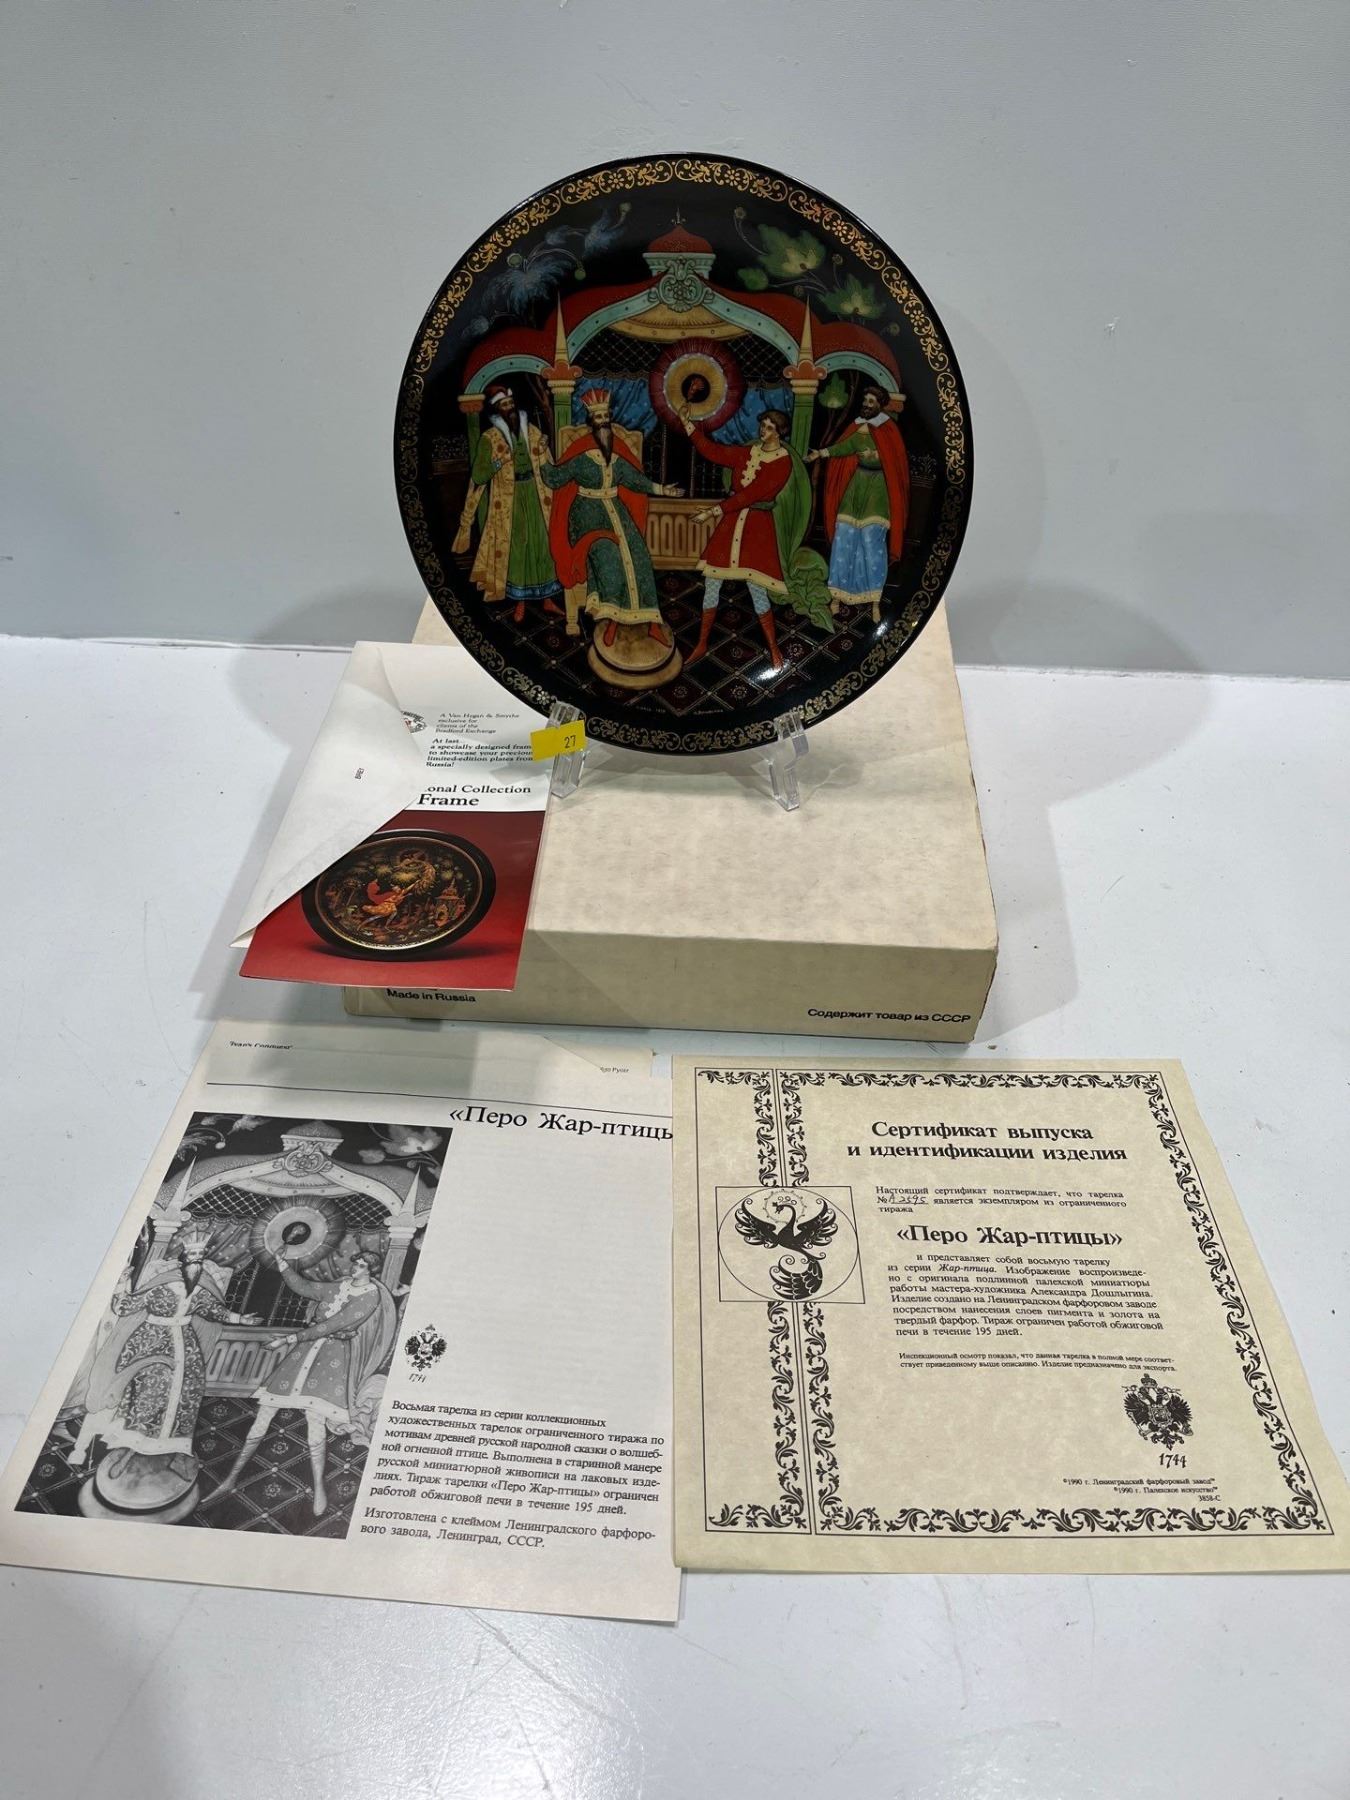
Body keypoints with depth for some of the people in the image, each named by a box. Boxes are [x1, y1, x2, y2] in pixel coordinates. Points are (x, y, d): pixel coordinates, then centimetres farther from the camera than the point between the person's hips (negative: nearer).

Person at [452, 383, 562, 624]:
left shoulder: (532, 432, 6)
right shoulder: (490, 438, -4)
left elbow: (548, 468, 12)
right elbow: (478, 477, -10)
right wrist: (499, 461, -19)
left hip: (535, 496, 3)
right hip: (508, 502, -3)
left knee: (542, 543, 5)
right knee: (514, 547, 0)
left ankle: (547, 598, 15)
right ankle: (519, 602, 11)